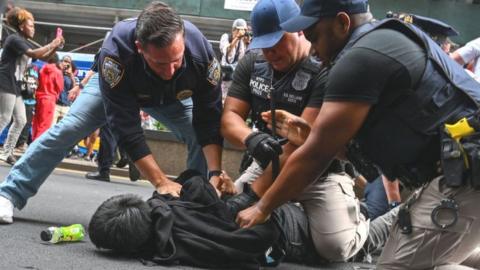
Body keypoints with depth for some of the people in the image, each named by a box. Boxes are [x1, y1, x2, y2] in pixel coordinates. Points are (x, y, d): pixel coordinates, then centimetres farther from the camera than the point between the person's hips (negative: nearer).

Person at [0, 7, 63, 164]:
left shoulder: (25, 44, 19)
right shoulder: (14, 39, -9)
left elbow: (44, 58, 20)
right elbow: (34, 54, -23)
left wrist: (56, 47, 5)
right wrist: (51, 44, -15)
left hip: (14, 86, 10)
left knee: (20, 121, 7)